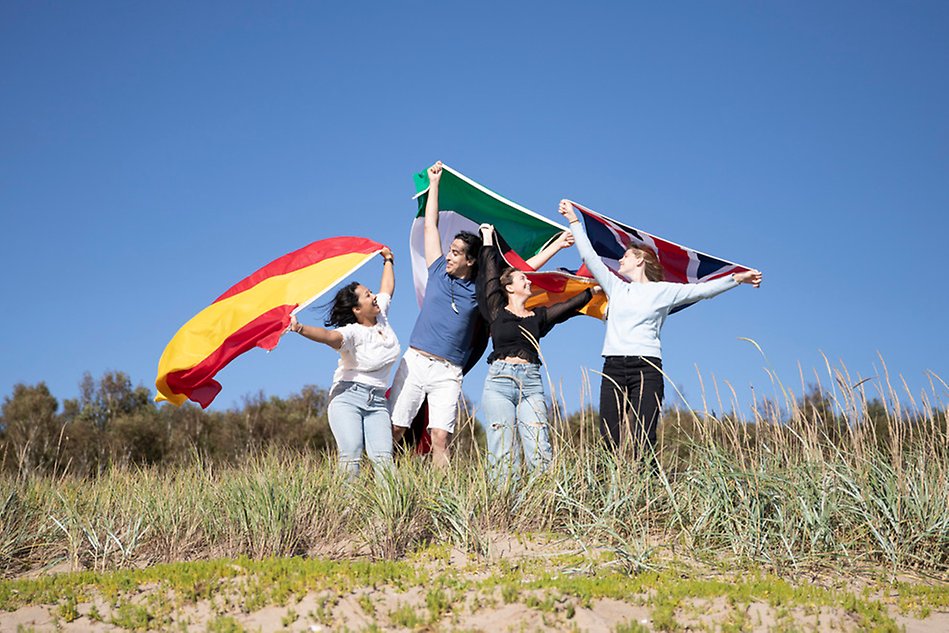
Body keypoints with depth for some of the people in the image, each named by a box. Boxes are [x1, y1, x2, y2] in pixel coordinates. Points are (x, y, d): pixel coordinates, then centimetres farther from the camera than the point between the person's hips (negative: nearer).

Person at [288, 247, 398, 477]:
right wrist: (301, 329, -52)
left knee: (383, 458, -13)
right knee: (350, 457, -19)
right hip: (348, 397, -5)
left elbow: (388, 289, 29)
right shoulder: (353, 332, -11)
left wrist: (388, 260, 41)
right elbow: (329, 336, -33)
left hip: (377, 401, 5)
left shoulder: (381, 317, 11)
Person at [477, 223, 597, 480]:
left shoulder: (538, 316, 19)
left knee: (540, 453, -9)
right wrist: (488, 238, 18)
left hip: (531, 384, 3)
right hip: (499, 382, -2)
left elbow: (571, 305, 16)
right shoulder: (498, 312, 11)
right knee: (503, 456, -7)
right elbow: (490, 274, 11)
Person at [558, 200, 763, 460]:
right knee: (608, 439, -4)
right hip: (613, 367, 4)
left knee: (644, 441, -12)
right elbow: (589, 257, 21)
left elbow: (703, 289, 4)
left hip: (646, 368, -3)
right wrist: (574, 221, 22)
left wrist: (737, 278, -5)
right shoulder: (616, 287, 19)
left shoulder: (663, 290, 10)